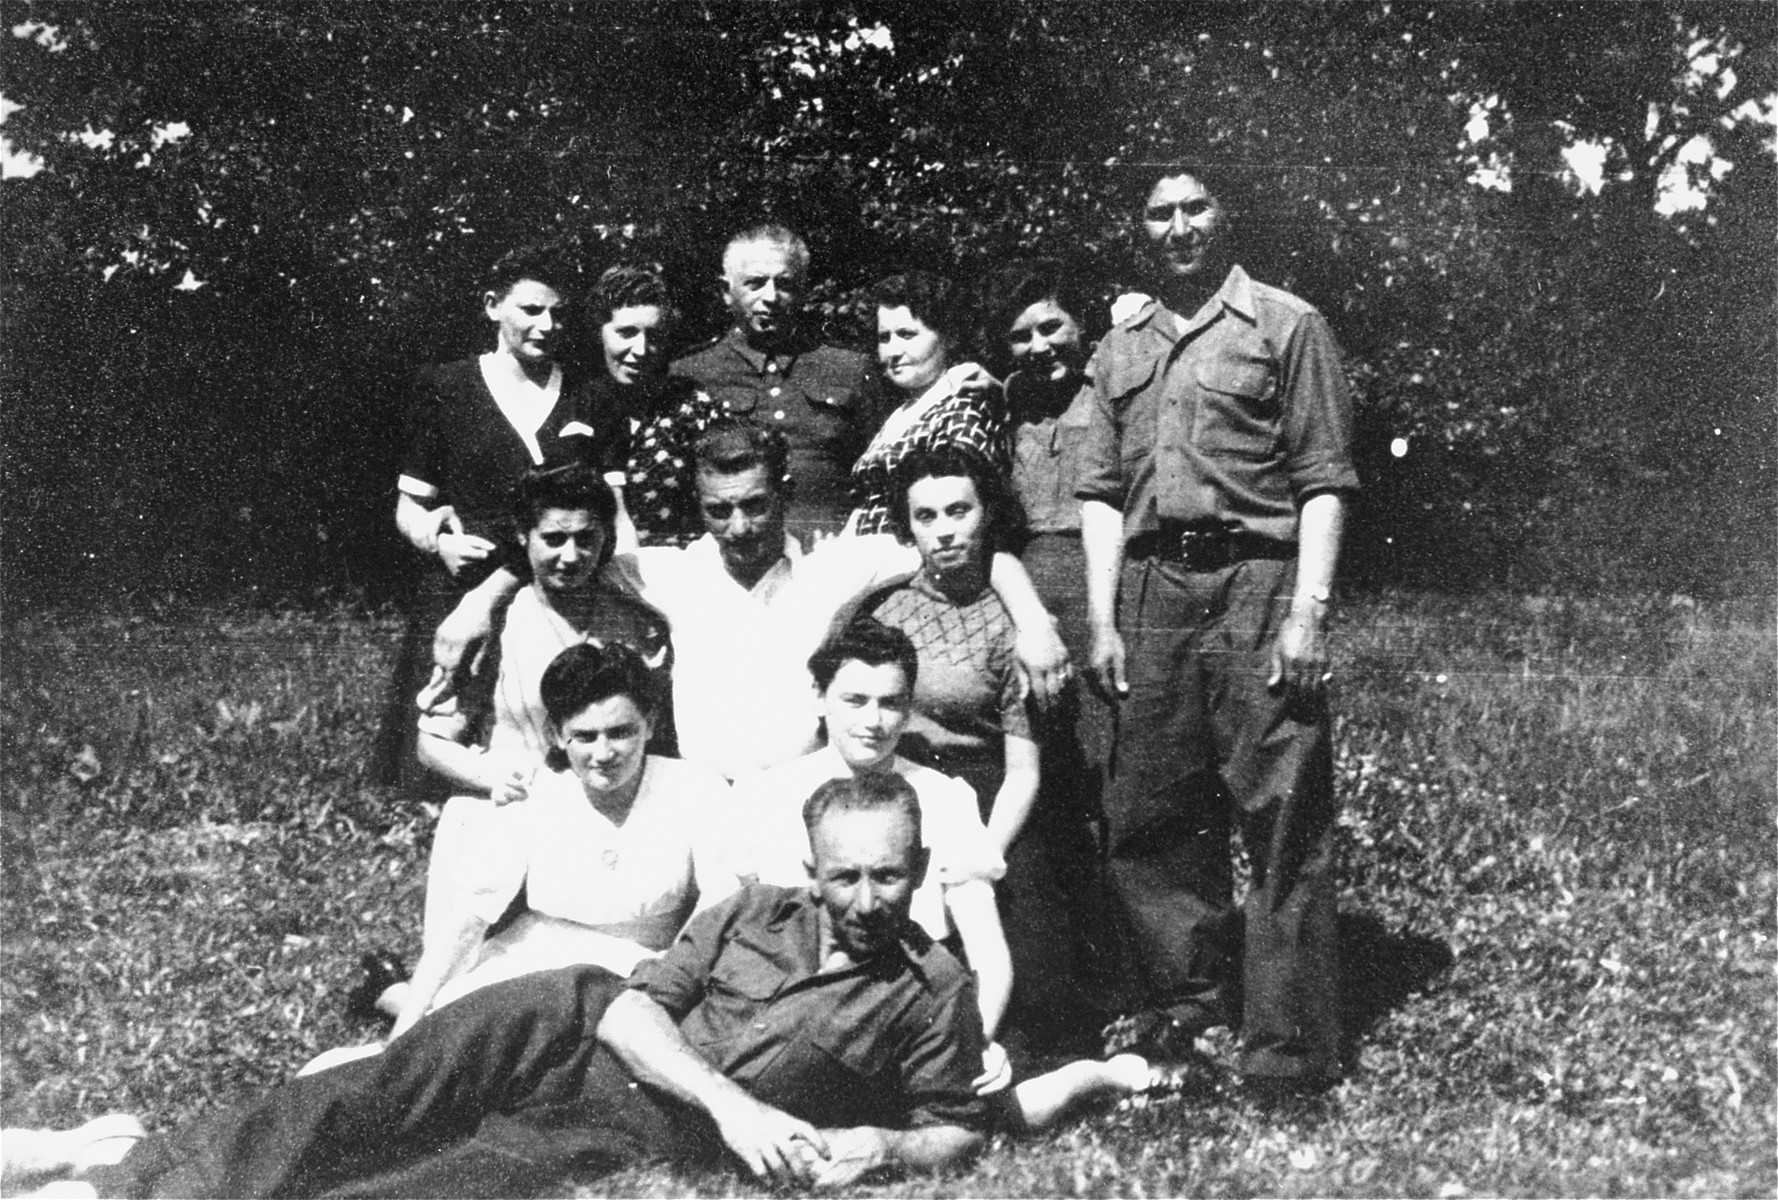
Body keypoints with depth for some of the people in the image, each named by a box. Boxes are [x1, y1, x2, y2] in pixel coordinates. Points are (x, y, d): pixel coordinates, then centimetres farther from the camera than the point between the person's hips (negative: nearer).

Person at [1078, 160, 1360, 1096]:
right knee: (1144, 814, 7)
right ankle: (1186, 1003, 22)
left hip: (1256, 581, -5)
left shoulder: (1285, 325, 4)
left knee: (1281, 816, -5)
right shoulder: (1118, 350, 18)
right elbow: (1100, 491, 15)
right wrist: (1102, 621, 5)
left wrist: (1308, 612, -11)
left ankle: (1288, 1045, 2)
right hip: (1151, 589, 5)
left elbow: (1324, 481, -2)